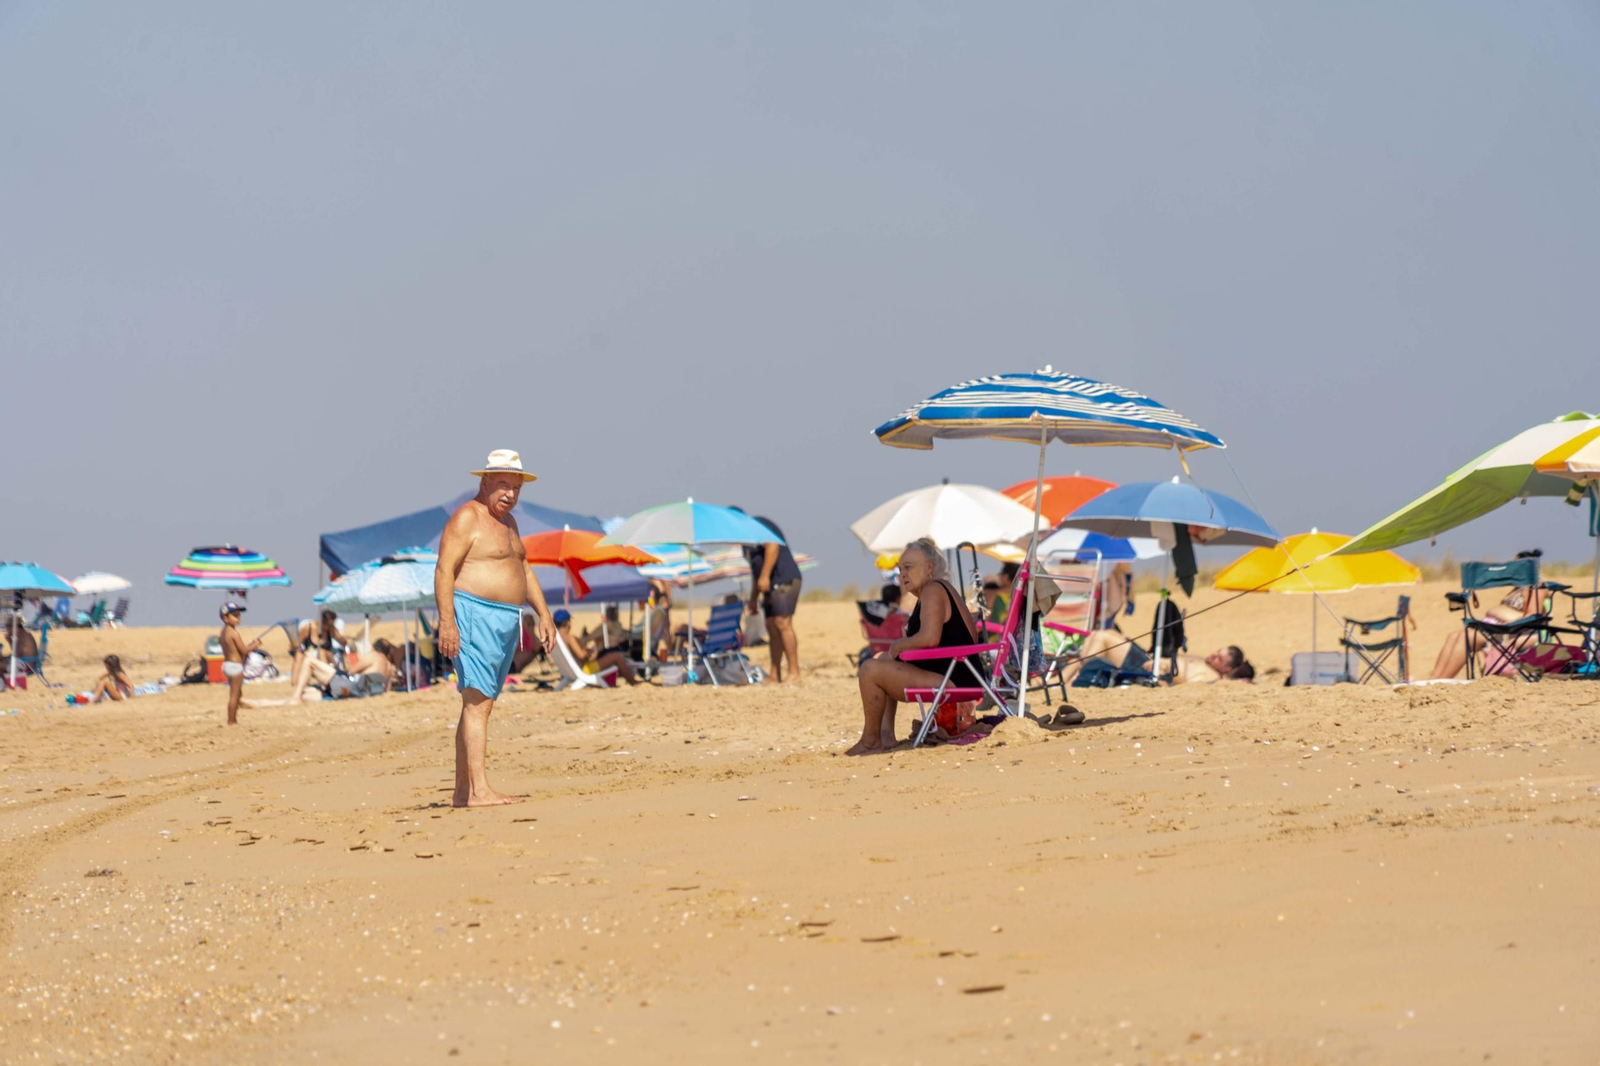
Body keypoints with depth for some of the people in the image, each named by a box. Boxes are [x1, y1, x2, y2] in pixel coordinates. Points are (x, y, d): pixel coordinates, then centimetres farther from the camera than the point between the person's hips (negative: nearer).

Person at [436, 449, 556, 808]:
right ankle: (479, 790, -20)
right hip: (474, 618, -10)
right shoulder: (467, 518, -9)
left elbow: (524, 568, 26)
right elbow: (444, 570, -16)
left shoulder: (507, 521, 19)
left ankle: (461, 792, 11)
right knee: (478, 703, -15)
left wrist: (543, 613, 18)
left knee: (478, 705, 9)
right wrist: (447, 622, -24)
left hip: (504, 623, 10)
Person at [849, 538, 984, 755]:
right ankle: (886, 734, 18)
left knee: (871, 670, -15)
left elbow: (929, 638, -27)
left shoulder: (933, 590, -13)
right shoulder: (944, 590, 19)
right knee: (882, 659, 25)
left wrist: (898, 646, -8)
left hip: (951, 682, -12)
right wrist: (898, 647, 10)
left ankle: (870, 740, -4)